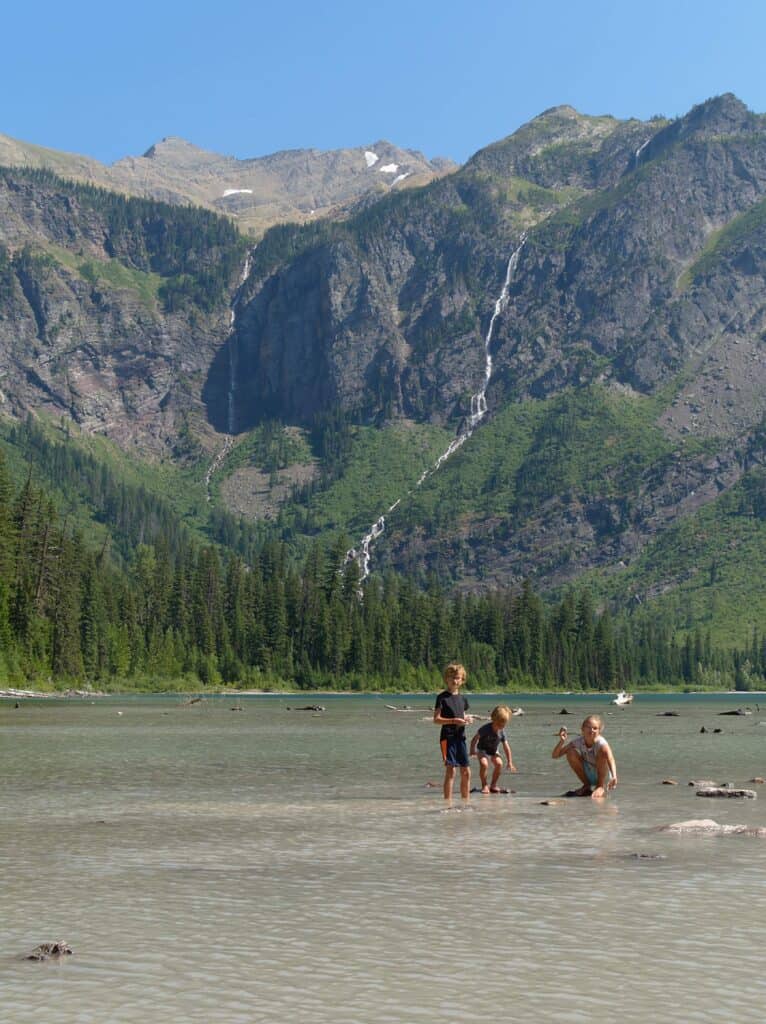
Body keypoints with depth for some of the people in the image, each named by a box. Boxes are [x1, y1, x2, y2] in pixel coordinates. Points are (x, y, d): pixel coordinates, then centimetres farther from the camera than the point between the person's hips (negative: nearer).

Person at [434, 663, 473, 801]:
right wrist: (454, 720, -20)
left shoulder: (462, 698, 13)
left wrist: (468, 719, 0)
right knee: (450, 770, -10)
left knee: (466, 772, 7)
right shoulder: (442, 697, -6)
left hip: (460, 737, 6)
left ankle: (466, 802, 16)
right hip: (447, 737, -6)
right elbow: (436, 719, -10)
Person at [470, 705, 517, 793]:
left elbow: (506, 748, -7)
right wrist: (472, 751, -23)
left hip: (493, 751, 4)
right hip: (482, 750, -4)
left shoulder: (501, 732, -13)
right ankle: (484, 786, -13)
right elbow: (475, 739, -18)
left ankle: (493, 785, -4)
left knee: (499, 763, -22)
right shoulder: (486, 728, -25)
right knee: (484, 764, -31)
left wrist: (509, 762, -6)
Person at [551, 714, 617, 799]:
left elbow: (611, 759, -45)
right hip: (588, 775, 4)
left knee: (602, 751, -30)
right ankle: (587, 786, -3)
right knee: (571, 752, -19)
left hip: (603, 776, -4)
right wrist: (562, 741, -33)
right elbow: (555, 755, -14)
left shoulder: (601, 743, -25)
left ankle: (601, 787, -16)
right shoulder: (578, 741, -14)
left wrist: (614, 777, -63)